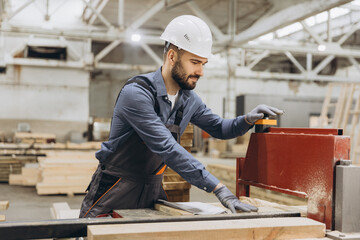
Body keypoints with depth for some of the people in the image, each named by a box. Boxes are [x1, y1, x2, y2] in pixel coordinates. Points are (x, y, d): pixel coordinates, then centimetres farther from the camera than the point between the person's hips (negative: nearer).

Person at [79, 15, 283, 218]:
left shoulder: (189, 99, 0)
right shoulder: (136, 94, -25)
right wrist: (218, 188, -36)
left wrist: (248, 120, -9)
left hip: (152, 191, 6)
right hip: (115, 192, -6)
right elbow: (167, 149, -32)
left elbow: (218, 129, 14)